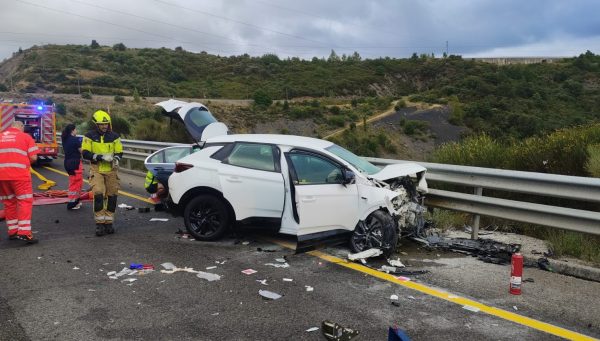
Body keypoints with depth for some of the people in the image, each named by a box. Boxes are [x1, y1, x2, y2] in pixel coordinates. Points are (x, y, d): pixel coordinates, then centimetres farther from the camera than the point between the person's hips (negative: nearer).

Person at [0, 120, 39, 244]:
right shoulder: (25, 137, 3)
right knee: (25, 201, 0)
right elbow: (33, 157, -4)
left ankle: (12, 231, 19)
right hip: (19, 174, -4)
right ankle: (24, 232, -9)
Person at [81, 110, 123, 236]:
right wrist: (101, 157, -19)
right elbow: (85, 153, -7)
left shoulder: (114, 136, 4)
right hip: (96, 170, -2)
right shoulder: (90, 136, -2)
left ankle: (109, 222, 17)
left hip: (111, 170, 3)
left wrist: (115, 159, -14)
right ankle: (100, 223, -6)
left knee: (111, 196, 5)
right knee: (98, 195, -15)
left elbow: (119, 152, 8)